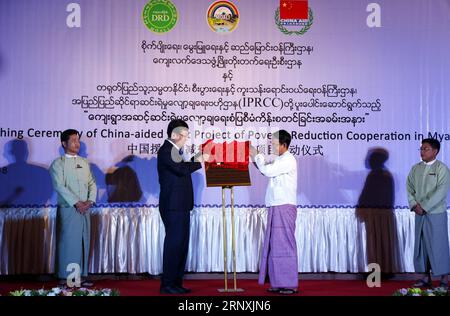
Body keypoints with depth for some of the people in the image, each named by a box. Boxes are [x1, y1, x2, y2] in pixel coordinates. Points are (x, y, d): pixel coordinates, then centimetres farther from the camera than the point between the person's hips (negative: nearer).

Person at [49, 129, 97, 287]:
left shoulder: (84, 163, 16)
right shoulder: (58, 164, -2)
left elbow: (92, 183, 13)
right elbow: (60, 186, -12)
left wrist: (90, 200, -4)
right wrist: (76, 203, -17)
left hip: (85, 209, 6)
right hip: (68, 209, -6)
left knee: (84, 242, 7)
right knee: (68, 243, -4)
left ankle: (82, 276, 14)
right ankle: (65, 278, 3)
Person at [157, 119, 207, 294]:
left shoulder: (174, 151, 19)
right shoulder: (165, 150, -12)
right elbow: (181, 169, -25)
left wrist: (195, 159, 9)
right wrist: (200, 160, -14)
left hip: (181, 206, 10)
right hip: (173, 206, -10)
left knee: (181, 244, 11)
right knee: (173, 243, -7)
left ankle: (176, 282, 17)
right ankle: (167, 284, -2)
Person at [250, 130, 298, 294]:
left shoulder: (288, 160, -10)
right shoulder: (279, 160, 19)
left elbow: (267, 171, -18)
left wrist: (257, 156, -4)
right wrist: (256, 157, 10)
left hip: (284, 207, -9)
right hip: (276, 207, 9)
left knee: (284, 244, -7)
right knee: (275, 244, 9)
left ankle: (290, 284, -2)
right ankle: (279, 282, 14)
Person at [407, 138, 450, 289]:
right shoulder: (415, 168, 10)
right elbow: (409, 187, 9)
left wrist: (424, 207, -16)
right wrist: (414, 204, -6)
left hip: (436, 213, -5)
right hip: (419, 214, 6)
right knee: (421, 245, 8)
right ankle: (426, 278, 17)